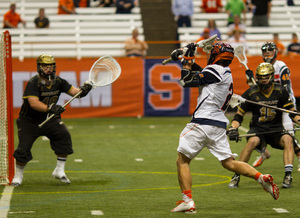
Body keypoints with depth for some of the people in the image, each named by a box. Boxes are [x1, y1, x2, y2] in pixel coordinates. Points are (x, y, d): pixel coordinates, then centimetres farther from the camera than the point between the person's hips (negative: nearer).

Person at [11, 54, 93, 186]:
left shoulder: (58, 82, -4)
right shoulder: (33, 83, -20)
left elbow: (72, 91, -5)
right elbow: (33, 103, -34)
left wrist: (82, 90, -29)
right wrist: (49, 108, -48)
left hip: (50, 119, 4)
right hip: (29, 121, -4)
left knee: (64, 135, -19)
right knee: (23, 148, -11)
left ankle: (59, 171, -8)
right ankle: (18, 176, 14)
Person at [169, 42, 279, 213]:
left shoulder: (215, 70, -10)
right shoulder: (226, 73, 16)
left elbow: (187, 81, -8)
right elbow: (200, 73, 29)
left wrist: (187, 59, 1)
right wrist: (185, 57, 23)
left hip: (203, 124, -8)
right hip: (219, 124, 8)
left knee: (183, 160, 0)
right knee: (228, 162, 11)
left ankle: (188, 200, -7)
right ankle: (262, 178, -5)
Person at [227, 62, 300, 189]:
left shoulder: (281, 91, -3)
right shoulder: (251, 93, -4)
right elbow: (239, 114, 2)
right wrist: (233, 128, -14)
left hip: (276, 128, 1)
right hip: (257, 128, -1)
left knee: (288, 139, -30)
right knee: (252, 141, -33)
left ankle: (288, 176, -30)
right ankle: (236, 176, -23)